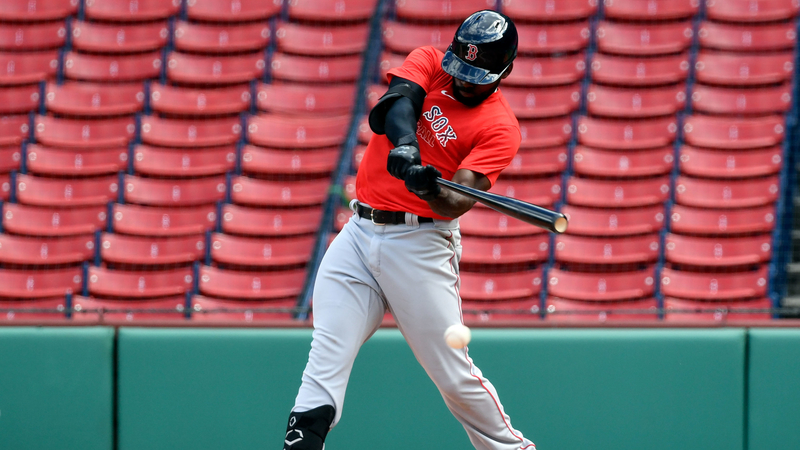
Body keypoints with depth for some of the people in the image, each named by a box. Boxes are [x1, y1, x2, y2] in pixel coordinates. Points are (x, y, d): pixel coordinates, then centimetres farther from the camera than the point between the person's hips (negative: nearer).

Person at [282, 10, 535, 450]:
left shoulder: (498, 128, -5)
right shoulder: (428, 63, 7)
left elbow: (458, 203, -18)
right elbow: (393, 105, -15)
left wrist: (432, 191, -40)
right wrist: (404, 144, -36)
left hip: (419, 245, -3)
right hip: (360, 232, 3)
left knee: (455, 377, -2)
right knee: (325, 364, -8)